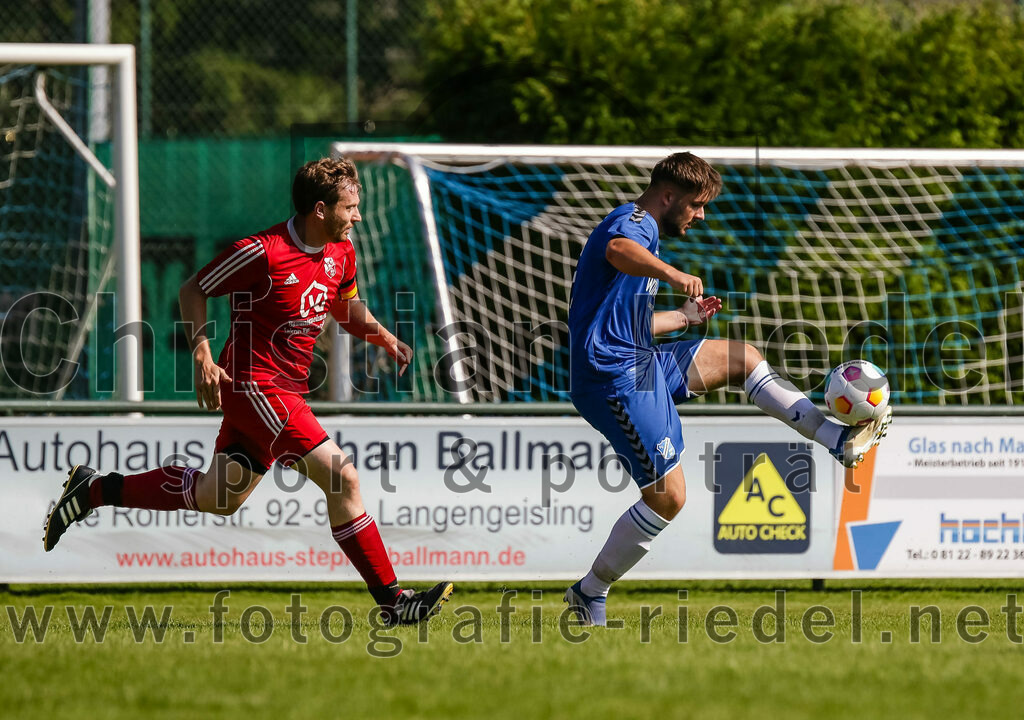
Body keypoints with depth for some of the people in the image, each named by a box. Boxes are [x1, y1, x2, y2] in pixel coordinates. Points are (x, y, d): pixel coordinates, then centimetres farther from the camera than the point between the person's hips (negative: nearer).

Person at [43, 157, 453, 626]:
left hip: (286, 389, 9)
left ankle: (93, 490, 31)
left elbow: (346, 306, 25)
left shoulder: (340, 253, 6)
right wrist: (202, 355, -18)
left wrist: (386, 340, 7)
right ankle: (392, 601, -11)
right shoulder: (263, 252, -19)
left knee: (217, 497, 18)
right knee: (342, 477, -15)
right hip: (255, 385, -9)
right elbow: (193, 290, -8)